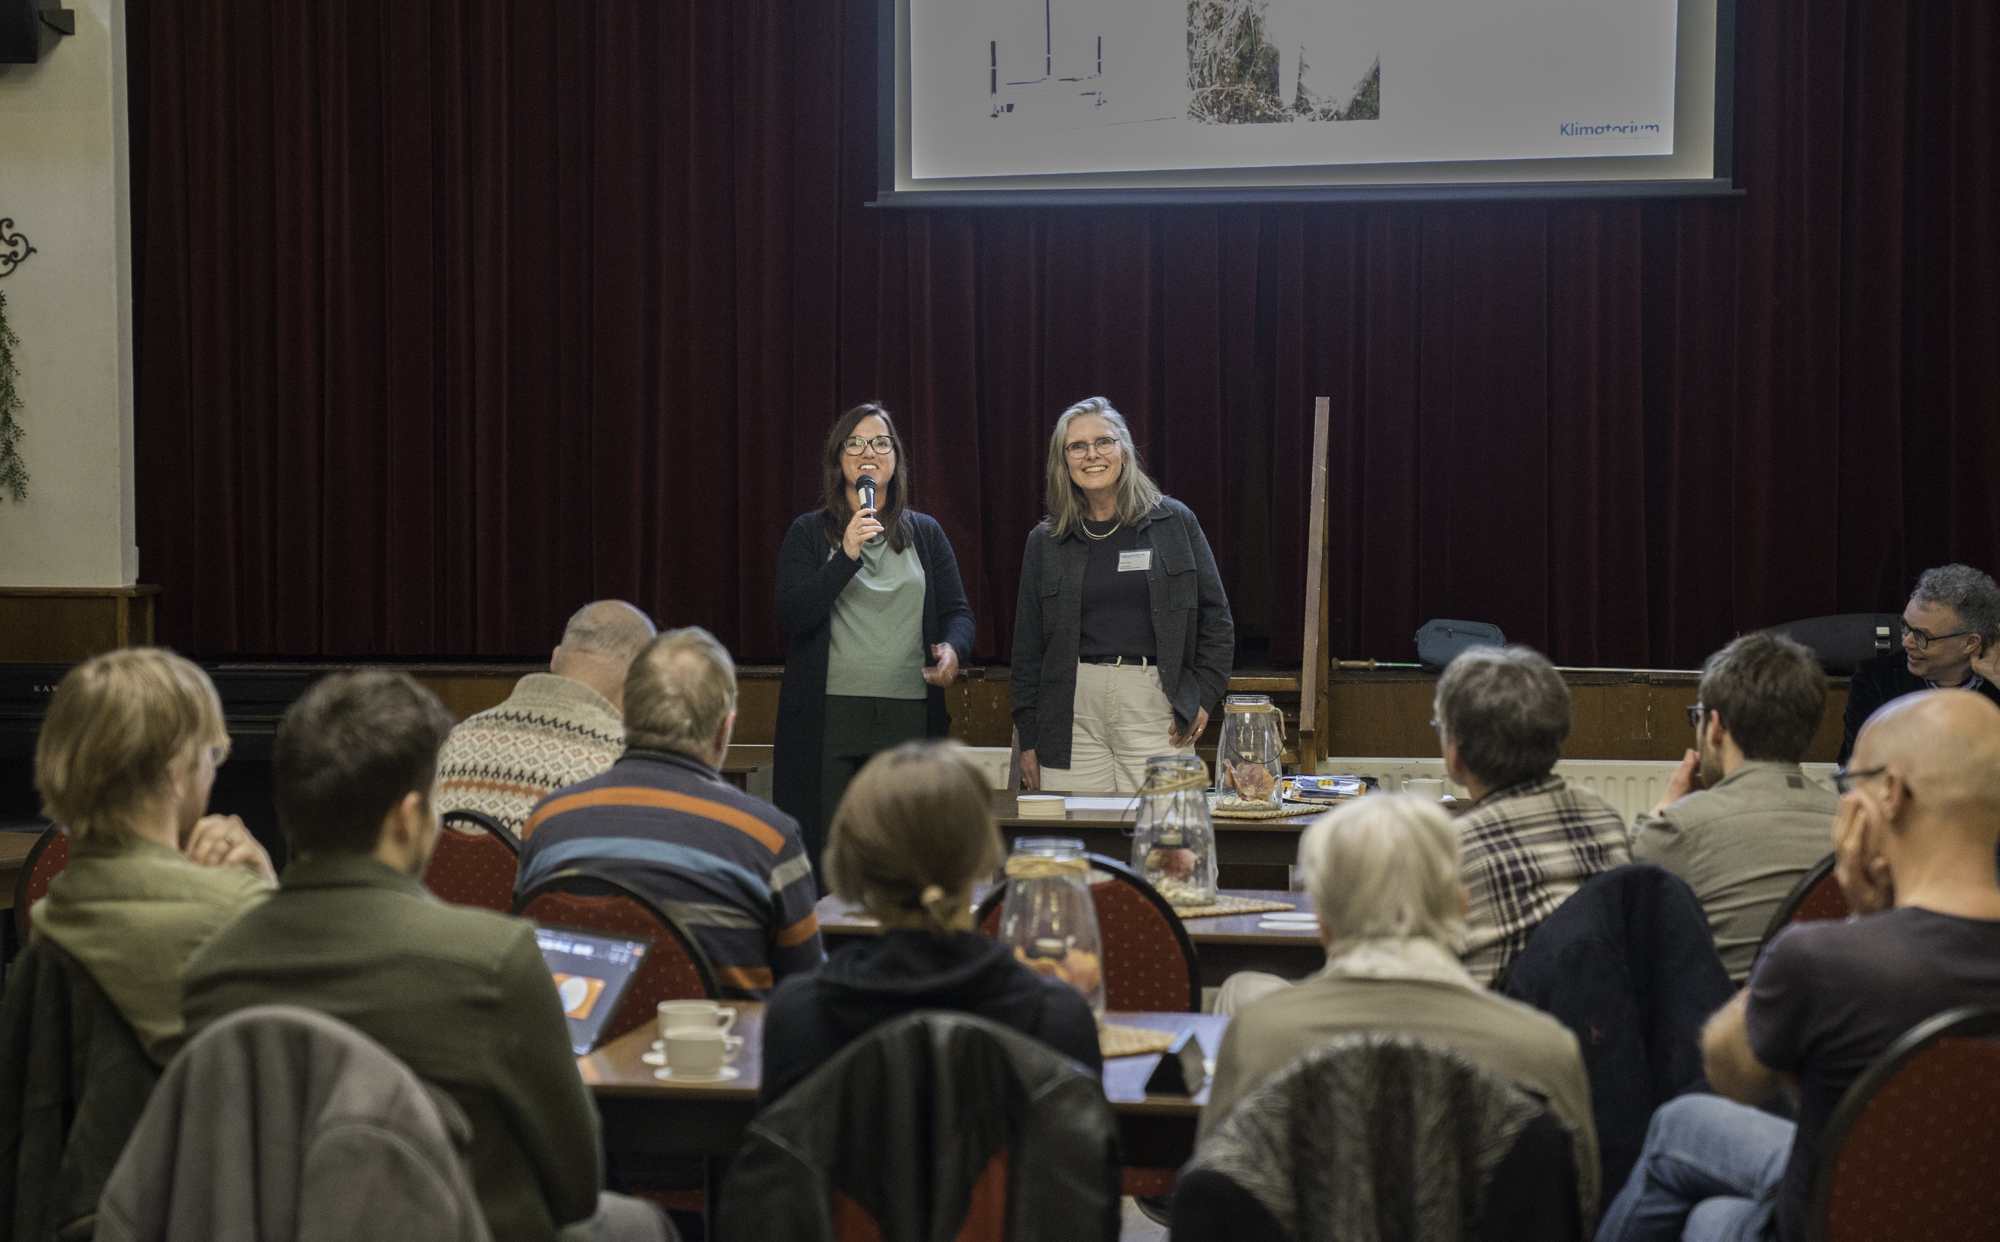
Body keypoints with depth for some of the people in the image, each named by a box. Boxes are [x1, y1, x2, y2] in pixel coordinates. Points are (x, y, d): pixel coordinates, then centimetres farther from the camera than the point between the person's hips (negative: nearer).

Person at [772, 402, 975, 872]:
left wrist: (952, 649, -11)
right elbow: (792, 616, -3)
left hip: (910, 716, 2)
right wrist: (846, 556, -14)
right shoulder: (809, 532, 8)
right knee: (825, 857, -4)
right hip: (828, 719, -2)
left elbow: (957, 611, 12)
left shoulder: (926, 533, 15)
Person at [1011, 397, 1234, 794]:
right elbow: (1028, 647, 13)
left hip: (1154, 706, -1)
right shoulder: (1045, 541, 10)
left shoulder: (1175, 522, 6)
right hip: (1073, 714, 1)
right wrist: (1028, 740, 9)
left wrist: (1204, 697, -1)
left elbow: (1215, 617, 9)